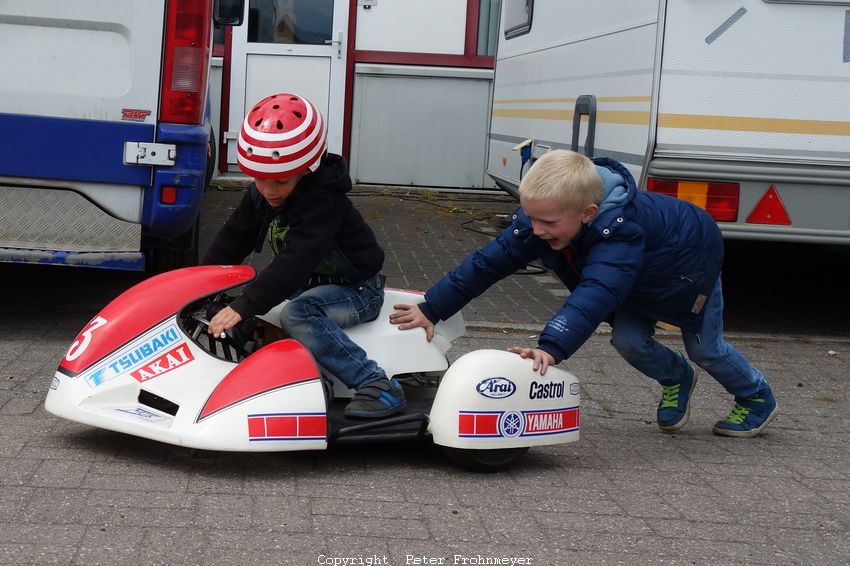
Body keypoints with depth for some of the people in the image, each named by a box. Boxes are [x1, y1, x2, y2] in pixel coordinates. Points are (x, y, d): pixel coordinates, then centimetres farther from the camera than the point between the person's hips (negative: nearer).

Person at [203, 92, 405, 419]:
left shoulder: (321, 202, -28)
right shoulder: (259, 196, -2)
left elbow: (296, 262, -40)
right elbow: (234, 239, 9)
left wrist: (243, 306, -47)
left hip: (355, 289, -9)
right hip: (309, 283, 9)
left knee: (296, 314, -35)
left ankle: (377, 385, -35)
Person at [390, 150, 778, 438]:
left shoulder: (620, 231, -50)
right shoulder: (542, 215, -29)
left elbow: (595, 294, -62)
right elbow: (489, 261, -28)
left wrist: (551, 347, -75)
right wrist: (432, 309, -32)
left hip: (688, 270, -6)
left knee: (705, 349, 7)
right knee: (628, 341, -8)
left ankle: (758, 398, 36)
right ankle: (675, 379, 24)